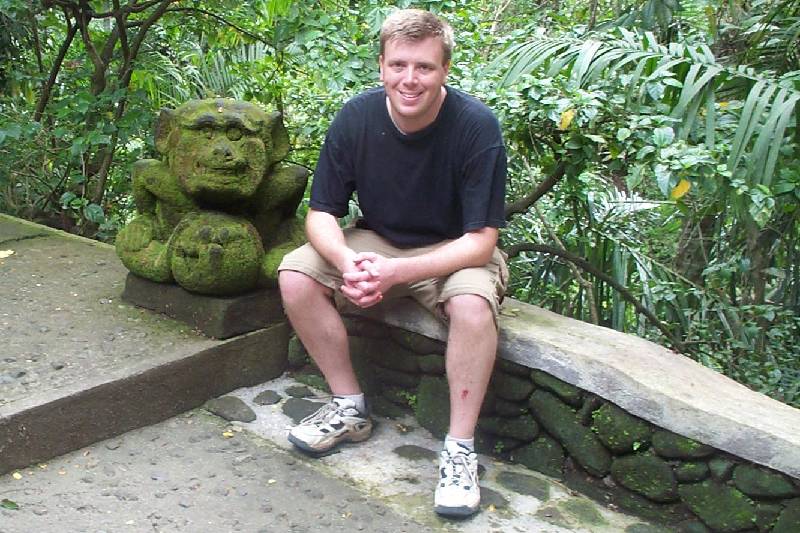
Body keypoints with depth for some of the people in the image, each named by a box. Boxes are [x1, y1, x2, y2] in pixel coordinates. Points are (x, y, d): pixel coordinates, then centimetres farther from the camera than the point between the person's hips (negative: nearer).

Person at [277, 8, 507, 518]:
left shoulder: (476, 125, -23)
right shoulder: (356, 118, -13)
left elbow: (480, 241, -24)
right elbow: (322, 213, -8)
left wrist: (396, 272, -36)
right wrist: (348, 262, -31)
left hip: (455, 252, -4)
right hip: (376, 242, 4)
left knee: (473, 303, -36)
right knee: (296, 275, -18)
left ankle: (461, 448, -20)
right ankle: (351, 408, -3)